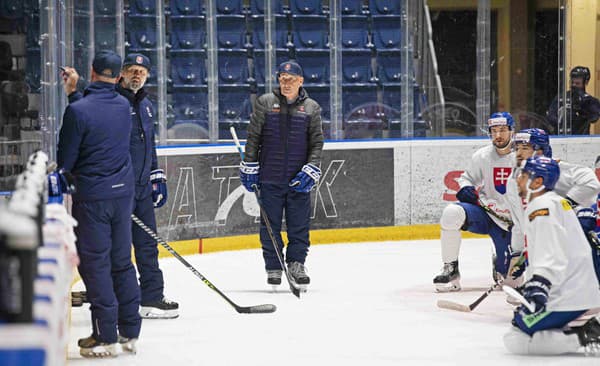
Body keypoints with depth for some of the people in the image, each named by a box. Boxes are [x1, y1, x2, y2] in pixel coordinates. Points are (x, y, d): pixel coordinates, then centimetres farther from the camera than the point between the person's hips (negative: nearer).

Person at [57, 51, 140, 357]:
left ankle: (105, 338, 1)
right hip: (124, 191, 6)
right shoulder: (123, 105, 2)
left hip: (92, 195, -6)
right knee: (122, 261, 14)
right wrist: (77, 85, 25)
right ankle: (130, 332, 18)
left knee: (94, 263, 1)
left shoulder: (78, 110, -15)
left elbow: (65, 161, -9)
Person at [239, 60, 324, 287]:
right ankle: (273, 268, 12)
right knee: (270, 224, 3)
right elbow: (253, 137, 6)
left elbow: (317, 142, 5)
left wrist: (311, 170, -7)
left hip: (299, 179, 1)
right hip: (270, 177, -1)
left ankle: (296, 264, 15)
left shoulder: (311, 108, 6)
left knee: (299, 223, 2)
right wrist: (249, 167, 3)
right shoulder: (265, 103, 3)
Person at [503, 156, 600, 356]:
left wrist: (539, 285, -37)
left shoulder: (542, 207, -14)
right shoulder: (555, 202, 19)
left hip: (567, 300, -10)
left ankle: (581, 336, -14)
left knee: (515, 340, -10)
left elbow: (552, 256, -26)